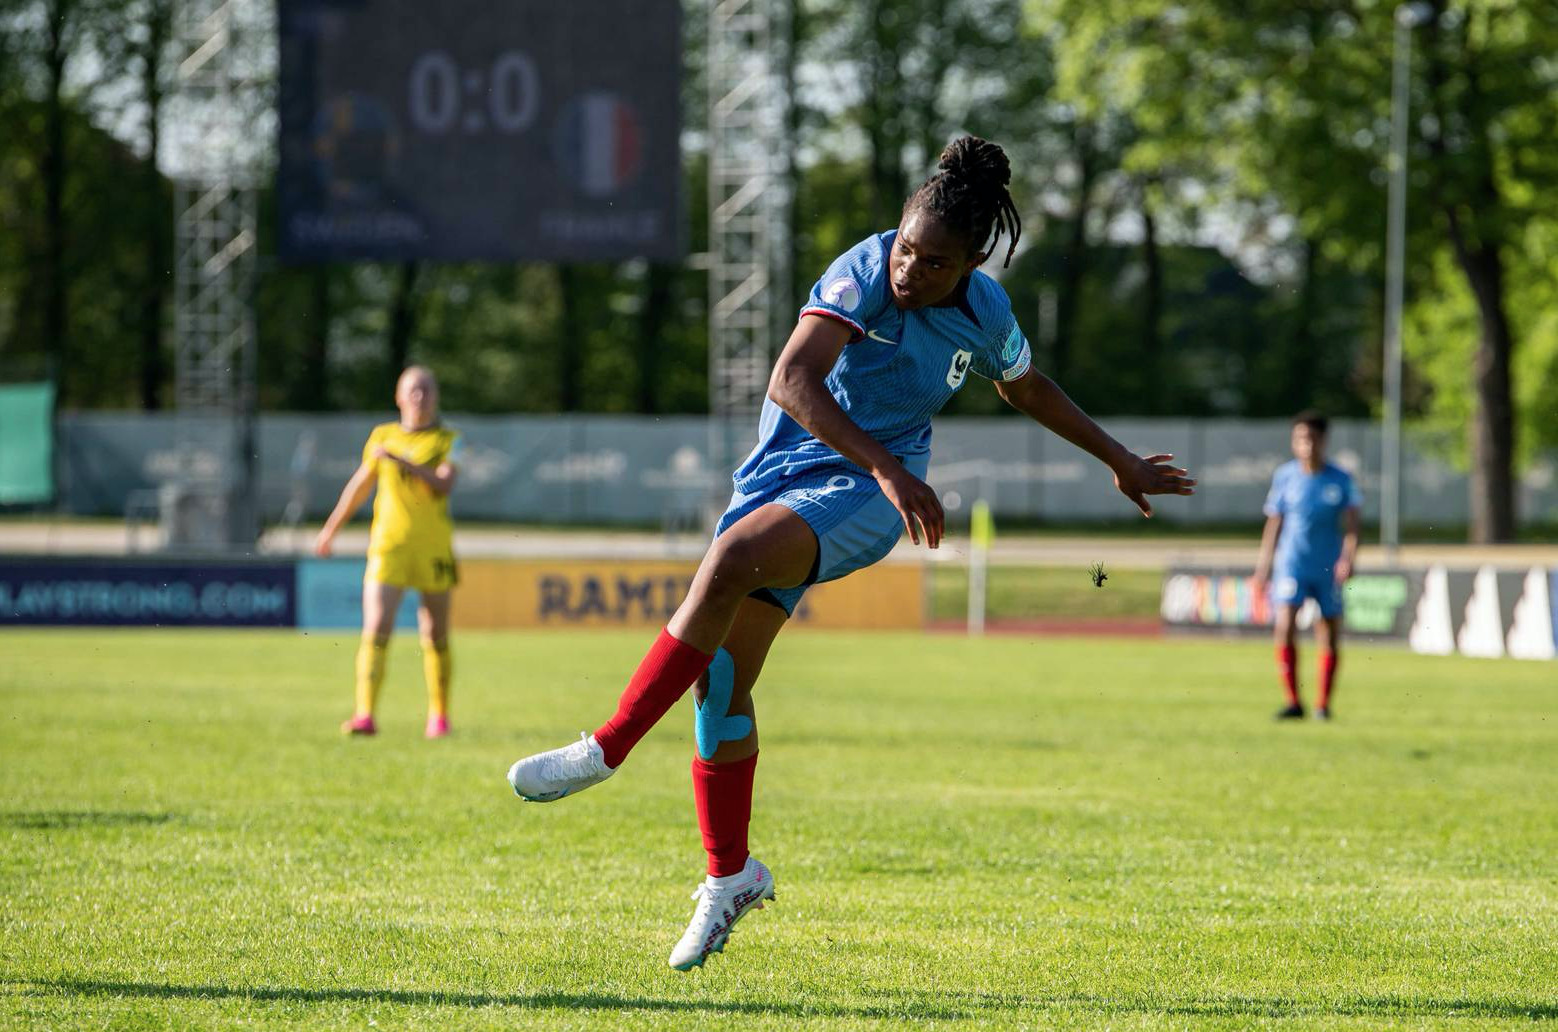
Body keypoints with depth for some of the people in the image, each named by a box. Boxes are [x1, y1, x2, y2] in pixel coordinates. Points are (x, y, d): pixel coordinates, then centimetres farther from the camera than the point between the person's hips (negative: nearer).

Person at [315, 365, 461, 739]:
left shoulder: (448, 440, 1)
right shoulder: (382, 436, 9)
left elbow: (445, 483, -16)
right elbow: (361, 484, 22)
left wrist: (402, 461, -27)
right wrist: (331, 529, 29)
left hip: (433, 549, -1)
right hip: (388, 545, 1)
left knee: (435, 636, 7)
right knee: (376, 629, -13)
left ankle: (439, 715, 23)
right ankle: (365, 715, -20)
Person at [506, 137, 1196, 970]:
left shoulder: (986, 314, -1)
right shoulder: (864, 273, -14)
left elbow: (1027, 389, 23)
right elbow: (793, 380, -28)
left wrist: (1121, 462, 31)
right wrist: (888, 468, -37)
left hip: (863, 502, -1)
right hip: (785, 466, 1)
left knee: (733, 557, -32)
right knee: (720, 676, -4)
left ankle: (607, 749, -29)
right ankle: (730, 876, 16)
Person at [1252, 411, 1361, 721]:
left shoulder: (1341, 480, -2)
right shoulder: (1285, 477, 2)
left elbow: (1351, 524, -7)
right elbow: (1274, 524, 10)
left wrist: (1348, 558, -24)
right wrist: (1264, 566, 11)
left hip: (1329, 568, 0)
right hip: (1291, 565, 0)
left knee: (1329, 636, 4)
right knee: (1284, 627, -17)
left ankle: (1323, 704, 19)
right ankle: (1293, 702, -13)